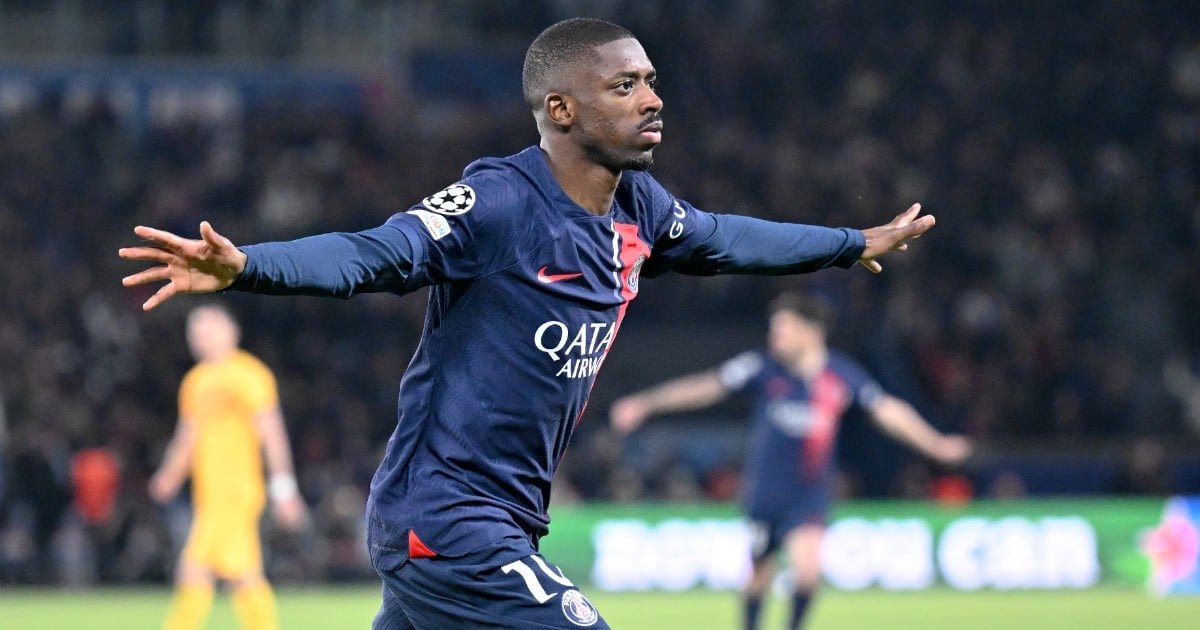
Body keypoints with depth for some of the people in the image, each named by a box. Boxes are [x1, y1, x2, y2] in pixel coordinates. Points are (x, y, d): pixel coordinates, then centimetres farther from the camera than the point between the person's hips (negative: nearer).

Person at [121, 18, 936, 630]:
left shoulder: (639, 212, 9)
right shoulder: (498, 203, -17)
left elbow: (723, 239, 28)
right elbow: (372, 254, -28)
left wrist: (857, 244, 41)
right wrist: (242, 267, -46)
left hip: (502, 524, 9)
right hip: (446, 518, -9)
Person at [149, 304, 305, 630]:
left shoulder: (249, 374, -5)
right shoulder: (195, 380, 17)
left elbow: (271, 431, -7)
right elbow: (188, 435, 21)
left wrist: (283, 485, -12)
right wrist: (170, 476, 5)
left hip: (237, 490, -7)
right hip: (208, 493, 7)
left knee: (195, 572, -14)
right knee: (243, 576, 7)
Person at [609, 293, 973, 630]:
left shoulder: (843, 375, -4)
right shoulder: (762, 368, -6)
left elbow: (888, 411, -1)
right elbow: (707, 387, -8)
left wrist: (935, 444, -8)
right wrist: (645, 404, -13)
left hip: (810, 495, -1)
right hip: (765, 490, 1)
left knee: (807, 566, -20)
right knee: (760, 573, 9)